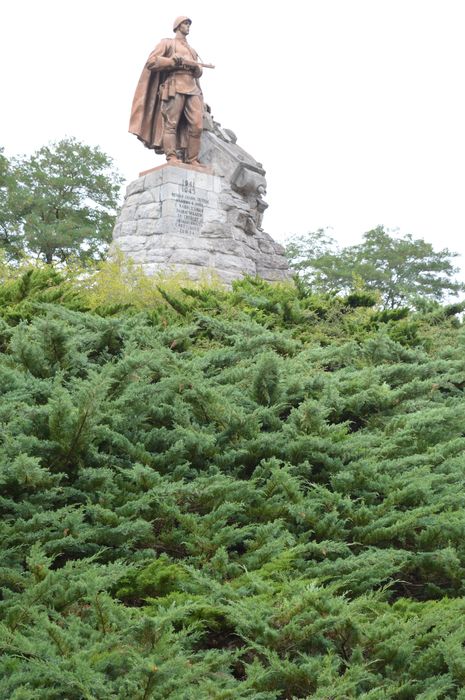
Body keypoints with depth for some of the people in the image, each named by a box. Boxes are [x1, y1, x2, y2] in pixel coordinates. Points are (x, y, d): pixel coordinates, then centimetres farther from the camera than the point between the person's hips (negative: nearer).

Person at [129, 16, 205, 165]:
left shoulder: (192, 50, 34)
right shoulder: (167, 43, 16)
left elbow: (198, 72, 27)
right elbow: (151, 62, 2)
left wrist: (196, 67, 2)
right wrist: (175, 61, -8)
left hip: (193, 88, 5)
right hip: (174, 86, -5)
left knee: (196, 125, -11)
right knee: (171, 122, -15)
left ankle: (192, 160, -15)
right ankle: (171, 157, -24)